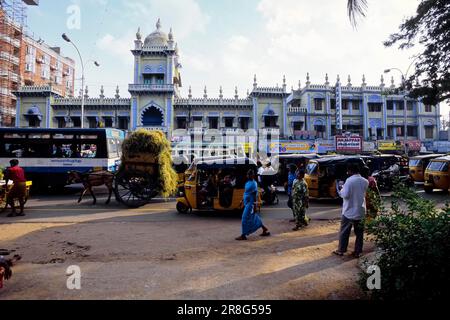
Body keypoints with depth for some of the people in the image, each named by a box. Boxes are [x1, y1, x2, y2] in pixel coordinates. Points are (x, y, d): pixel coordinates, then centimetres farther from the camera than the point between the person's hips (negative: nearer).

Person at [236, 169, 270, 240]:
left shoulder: (253, 183, -15)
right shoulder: (248, 182, 11)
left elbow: (255, 195, -17)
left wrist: (254, 206, -18)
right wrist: (243, 201, 21)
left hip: (250, 203, -9)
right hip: (247, 203, 9)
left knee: (246, 218, -5)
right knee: (254, 218, 17)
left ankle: (243, 235, 3)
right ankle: (265, 229, 30)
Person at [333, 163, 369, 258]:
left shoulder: (349, 180, -16)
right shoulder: (365, 181, 2)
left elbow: (345, 195, -20)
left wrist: (341, 190, -1)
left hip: (349, 211, -5)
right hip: (361, 212, 5)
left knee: (344, 232, 8)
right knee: (359, 233, 12)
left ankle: (341, 250, 16)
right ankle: (357, 252, 18)